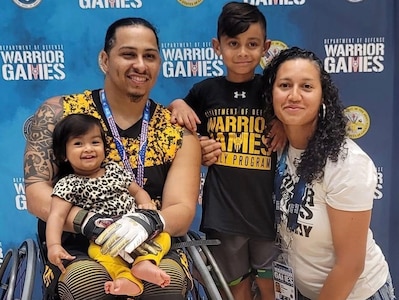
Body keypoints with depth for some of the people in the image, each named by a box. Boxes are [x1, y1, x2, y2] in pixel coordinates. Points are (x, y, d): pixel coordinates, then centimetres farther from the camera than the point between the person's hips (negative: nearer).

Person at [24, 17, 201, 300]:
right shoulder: (59, 113, 0)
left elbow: (182, 211, -5)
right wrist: (92, 223, -26)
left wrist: (148, 222, -29)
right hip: (77, 251, -1)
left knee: (169, 277, -31)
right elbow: (37, 194, -7)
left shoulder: (178, 131, 3)